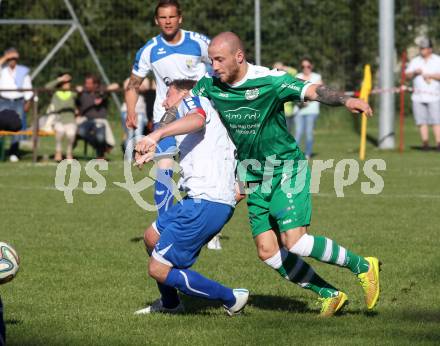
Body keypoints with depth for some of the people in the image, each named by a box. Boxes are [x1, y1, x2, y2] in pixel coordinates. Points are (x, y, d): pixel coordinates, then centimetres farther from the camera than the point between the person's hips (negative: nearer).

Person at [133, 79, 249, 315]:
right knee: (152, 237, 27)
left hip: (206, 203, -10)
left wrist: (156, 135, -38)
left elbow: (197, 118, -24)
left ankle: (231, 299, -2)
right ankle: (169, 303, 41)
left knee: (158, 269, -8)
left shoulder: (192, 101, 4)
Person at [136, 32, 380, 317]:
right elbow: (196, 118, -13)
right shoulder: (209, 85, -3)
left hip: (287, 170, -6)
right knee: (268, 251, -1)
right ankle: (330, 295, 12)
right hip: (256, 180, 6)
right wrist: (156, 136, -29)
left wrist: (346, 100, -46)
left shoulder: (270, 81, -18)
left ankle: (362, 266, 0)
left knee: (294, 242, -19)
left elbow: (314, 91, -27)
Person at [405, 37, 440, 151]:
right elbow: (407, 75, 9)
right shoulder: (415, 61, 17)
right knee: (422, 121, -5)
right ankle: (425, 142, -5)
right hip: (418, 97, 3)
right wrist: (414, 72, -10)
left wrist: (430, 75, -13)